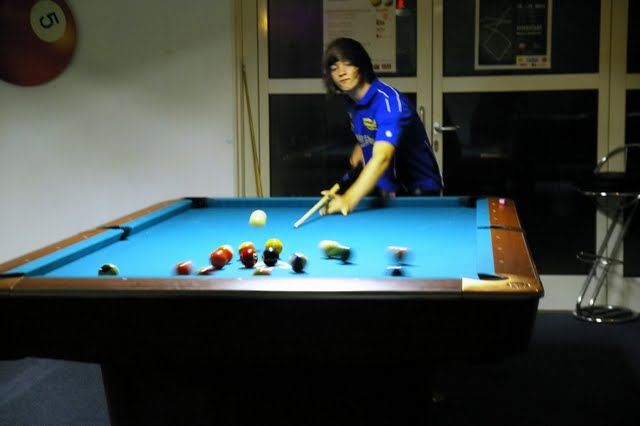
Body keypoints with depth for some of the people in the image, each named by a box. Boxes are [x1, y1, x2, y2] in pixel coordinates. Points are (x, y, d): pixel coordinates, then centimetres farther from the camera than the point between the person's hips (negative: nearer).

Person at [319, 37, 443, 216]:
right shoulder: (352, 101, 1)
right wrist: (358, 151, 0)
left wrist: (349, 199, -56)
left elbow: (382, 158, -42)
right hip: (382, 189, 7)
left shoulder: (389, 102, -26)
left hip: (417, 194, -7)